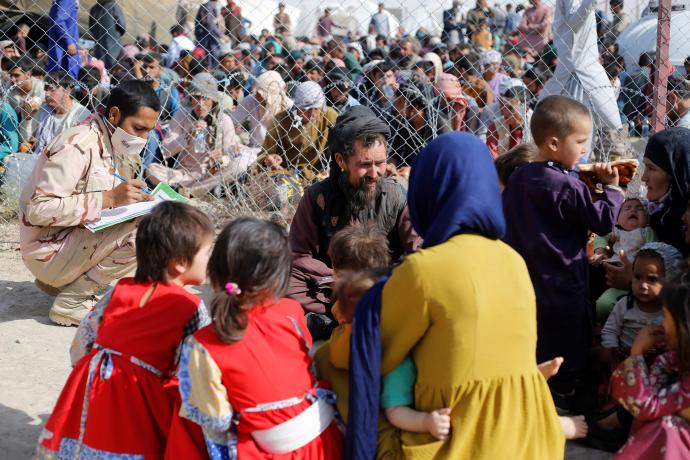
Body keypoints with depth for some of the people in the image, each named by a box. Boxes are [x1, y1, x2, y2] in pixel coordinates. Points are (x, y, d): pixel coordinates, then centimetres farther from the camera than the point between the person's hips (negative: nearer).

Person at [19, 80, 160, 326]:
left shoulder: (116, 147, 6)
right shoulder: (79, 145, -21)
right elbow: (38, 209, -27)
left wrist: (140, 200, -7)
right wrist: (108, 198, -30)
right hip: (48, 251, -9)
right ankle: (72, 302, -11)